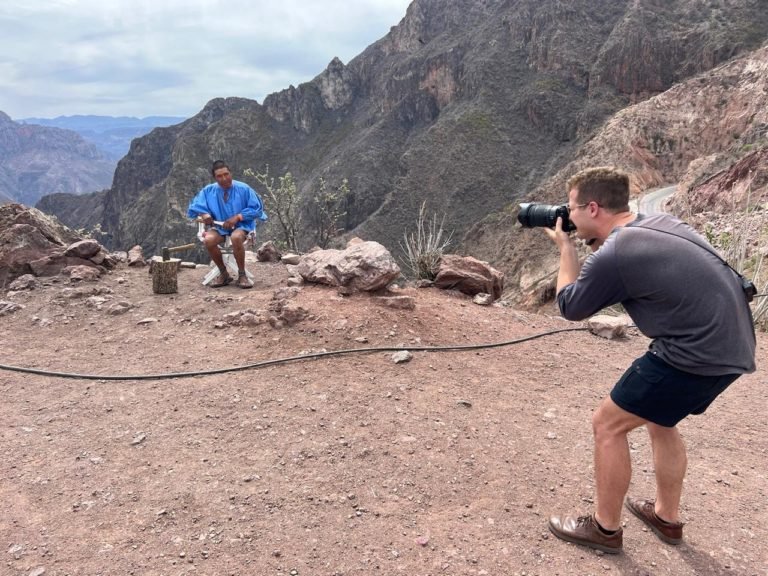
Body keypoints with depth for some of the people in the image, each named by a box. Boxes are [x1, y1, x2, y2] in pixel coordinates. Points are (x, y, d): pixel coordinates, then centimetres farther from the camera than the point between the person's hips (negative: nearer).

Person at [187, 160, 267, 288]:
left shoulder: (243, 189, -4)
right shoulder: (208, 191, 4)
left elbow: (256, 209, -4)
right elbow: (195, 205, 12)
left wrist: (237, 217, -16)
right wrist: (204, 214, -11)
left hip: (241, 226, -3)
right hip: (219, 227, 3)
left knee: (236, 237, -39)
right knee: (208, 239, -31)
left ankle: (242, 275, -20)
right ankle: (223, 274, -10)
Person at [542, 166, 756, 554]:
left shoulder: (612, 255, -16)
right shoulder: (657, 224, 10)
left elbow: (570, 307, 0)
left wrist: (566, 249, 10)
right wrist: (588, 246, 17)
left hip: (695, 354, -9)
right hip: (729, 346, 9)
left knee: (607, 424, 5)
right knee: (659, 420, 27)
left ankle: (605, 528, 20)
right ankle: (666, 516, 41)